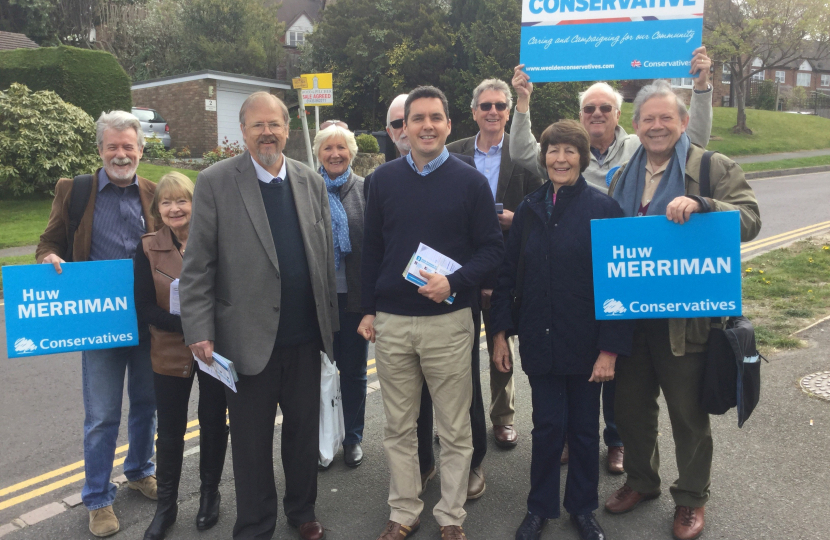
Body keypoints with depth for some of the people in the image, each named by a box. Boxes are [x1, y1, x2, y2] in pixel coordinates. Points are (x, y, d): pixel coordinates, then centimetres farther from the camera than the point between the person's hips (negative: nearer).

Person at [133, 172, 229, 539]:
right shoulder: (148, 249, -3)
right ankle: (166, 505, 29)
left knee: (213, 423, 13)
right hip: (171, 353, 1)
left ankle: (210, 495, 34)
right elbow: (145, 307, -6)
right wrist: (188, 325, -21)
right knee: (170, 431, 11)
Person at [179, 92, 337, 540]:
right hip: (248, 338, -3)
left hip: (305, 336, 3)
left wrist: (330, 320, 8)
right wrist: (199, 331, -10)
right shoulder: (215, 182, -6)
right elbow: (197, 265, -6)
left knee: (304, 431, 17)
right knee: (252, 441, 12)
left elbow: (326, 257, 9)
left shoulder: (311, 182, 5)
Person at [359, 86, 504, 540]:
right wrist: (368, 309, 7)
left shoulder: (470, 181, -1)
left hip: (449, 320, -2)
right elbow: (371, 247, 10)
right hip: (390, 322, 2)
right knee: (398, 428, 12)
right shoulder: (384, 179, 6)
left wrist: (454, 283, -17)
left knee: (455, 430, 8)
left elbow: (492, 247, -1)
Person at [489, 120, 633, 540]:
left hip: (585, 343, -2)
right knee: (547, 426, 8)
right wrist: (500, 333, 2)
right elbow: (507, 274, 7)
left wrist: (610, 348, -13)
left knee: (584, 428, 12)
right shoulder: (529, 209, 5)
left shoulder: (603, 208, -6)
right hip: (540, 342, 2)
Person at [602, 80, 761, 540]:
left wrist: (700, 206, -32)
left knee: (688, 414, 9)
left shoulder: (714, 168, -3)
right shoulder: (623, 177, 13)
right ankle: (641, 481, 39)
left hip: (685, 317, -5)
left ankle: (691, 498, 30)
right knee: (630, 406, 17)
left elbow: (749, 219, -16)